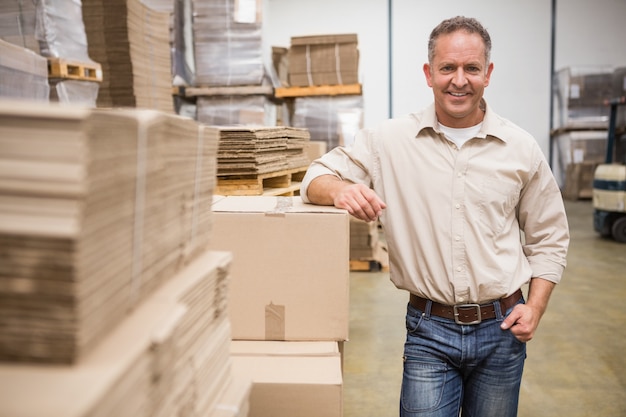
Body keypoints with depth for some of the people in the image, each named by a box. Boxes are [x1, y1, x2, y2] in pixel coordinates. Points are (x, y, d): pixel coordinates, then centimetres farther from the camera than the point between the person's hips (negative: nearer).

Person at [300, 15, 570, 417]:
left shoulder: (521, 148, 0)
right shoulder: (391, 140, -5)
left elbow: (549, 237, 9)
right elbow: (317, 176, -3)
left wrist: (535, 306, -2)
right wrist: (339, 189, -27)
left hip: (501, 327, 2)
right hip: (430, 329, -2)